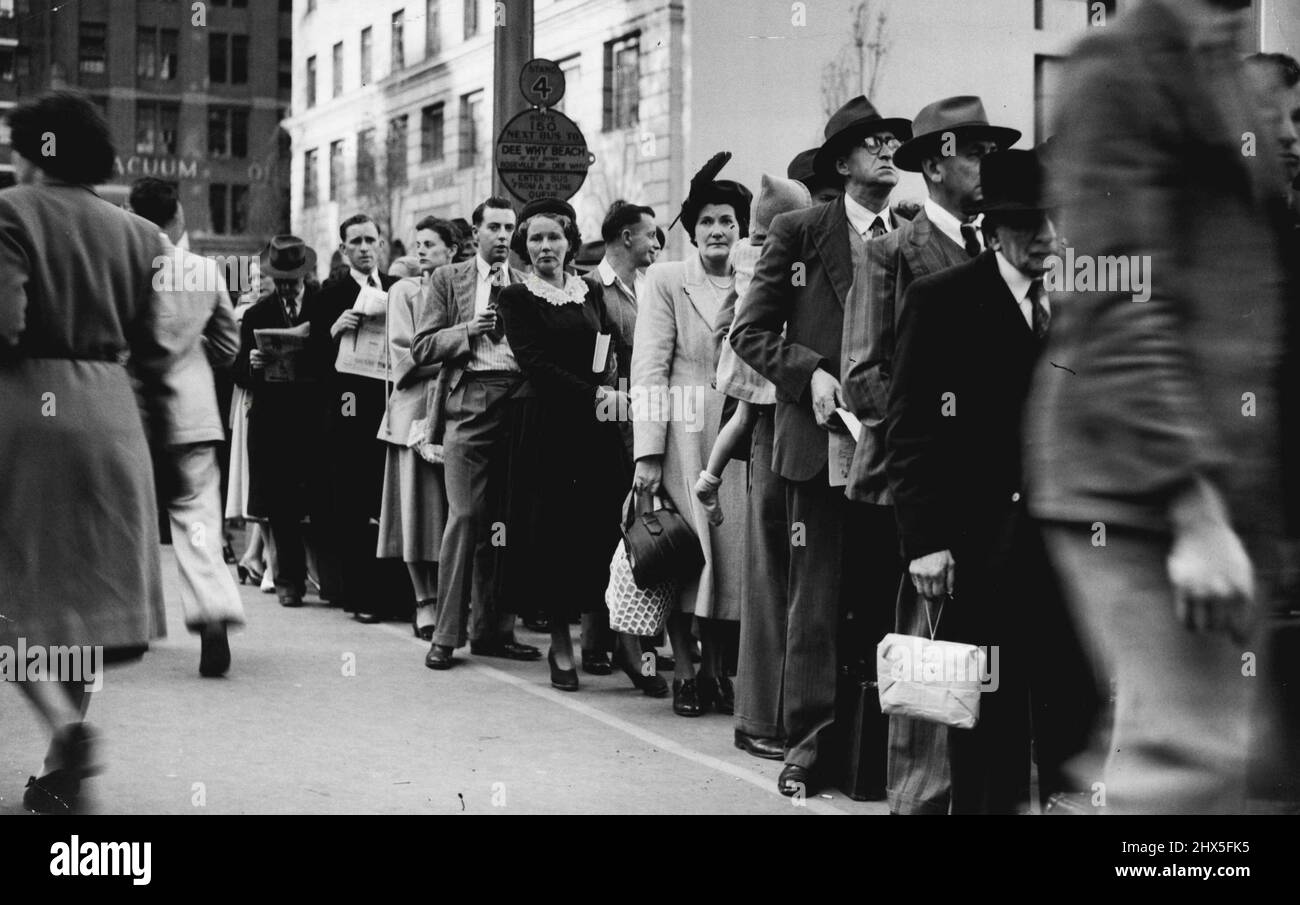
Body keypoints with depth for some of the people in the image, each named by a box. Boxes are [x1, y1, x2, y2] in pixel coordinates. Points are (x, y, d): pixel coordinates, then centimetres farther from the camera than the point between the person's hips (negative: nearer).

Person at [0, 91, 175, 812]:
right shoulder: (135, 232, 9)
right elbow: (152, 348, 9)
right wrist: (158, 429, 17)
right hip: (109, 413, 5)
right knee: (86, 583, 11)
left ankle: (64, 720, -19)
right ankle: (63, 769, 15)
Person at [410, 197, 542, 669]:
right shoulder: (448, 279, 10)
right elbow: (422, 348, 4)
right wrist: (469, 330, -8)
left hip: (518, 404, 3)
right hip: (469, 404, -2)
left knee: (505, 521, 4)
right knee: (465, 517, -9)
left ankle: (492, 629, 12)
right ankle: (447, 633, -3)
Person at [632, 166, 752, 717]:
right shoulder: (665, 280, 1)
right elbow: (649, 368, -4)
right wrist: (648, 453, -11)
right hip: (683, 438, -3)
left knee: (732, 550, 3)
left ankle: (715, 669, 15)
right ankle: (683, 672, 8)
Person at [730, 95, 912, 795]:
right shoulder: (798, 233, 5)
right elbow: (750, 332, 3)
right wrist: (809, 372, -11)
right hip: (824, 443, -2)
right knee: (817, 597, -1)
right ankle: (808, 743, 4)